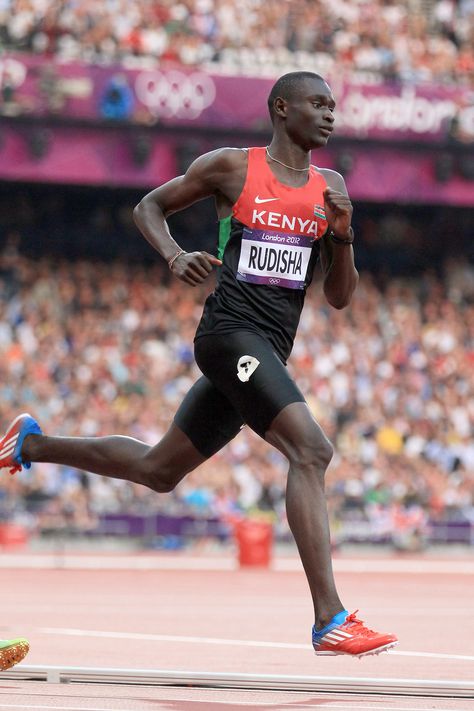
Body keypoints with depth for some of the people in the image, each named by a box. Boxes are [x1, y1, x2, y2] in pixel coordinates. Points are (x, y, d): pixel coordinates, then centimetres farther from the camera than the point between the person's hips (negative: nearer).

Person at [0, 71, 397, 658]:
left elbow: (339, 297, 13)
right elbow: (150, 206, 11)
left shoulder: (331, 186, 13)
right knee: (311, 450, -25)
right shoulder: (231, 167, -1)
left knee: (158, 469, 18)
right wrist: (175, 256, -8)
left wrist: (342, 236, -6)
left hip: (269, 354, 7)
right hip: (229, 332, -7)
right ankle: (330, 622, -30)